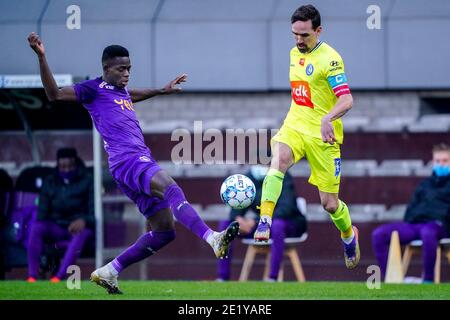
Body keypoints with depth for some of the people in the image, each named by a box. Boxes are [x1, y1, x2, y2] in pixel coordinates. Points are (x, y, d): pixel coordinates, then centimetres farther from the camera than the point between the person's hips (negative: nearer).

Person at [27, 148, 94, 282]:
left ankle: (59, 276, -49)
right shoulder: (49, 183, 10)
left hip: (78, 226, -3)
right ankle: (32, 275, -35)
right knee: (35, 226, -28)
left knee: (83, 232, -39)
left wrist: (84, 221, -29)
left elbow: (94, 211, -7)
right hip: (56, 227, 3)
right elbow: (41, 213, 7)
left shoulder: (87, 181, 2)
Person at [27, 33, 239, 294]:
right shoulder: (95, 89, 3)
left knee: (164, 231, 7)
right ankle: (213, 239, -56)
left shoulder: (121, 90, 26)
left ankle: (108, 272, 14)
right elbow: (55, 94, -6)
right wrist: (42, 58, -15)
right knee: (172, 190, -34)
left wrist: (162, 91, 59)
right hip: (128, 161, -10)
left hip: (142, 161, 10)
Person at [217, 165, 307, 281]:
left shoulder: (283, 177, -17)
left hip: (292, 225, -6)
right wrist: (238, 219, -28)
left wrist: (256, 222, -41)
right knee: (225, 225, -10)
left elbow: (285, 208, -31)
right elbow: (236, 209, -2)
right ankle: (222, 277, -11)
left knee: (277, 225, -41)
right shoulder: (249, 177, 0)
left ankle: (273, 278, -39)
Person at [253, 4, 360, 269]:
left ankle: (349, 235, 34)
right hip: (294, 127, 5)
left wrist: (327, 118, -42)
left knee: (329, 203, 2)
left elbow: (347, 100, -24)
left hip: (323, 135, -5)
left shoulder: (330, 59, -14)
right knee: (279, 159, -31)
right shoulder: (295, 53, 9)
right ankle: (265, 223, -39)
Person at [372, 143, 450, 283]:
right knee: (378, 234, -15)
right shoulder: (425, 184, 29)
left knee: (427, 233, -45)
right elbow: (412, 206, 27)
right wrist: (406, 224, 9)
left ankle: (428, 280, -36)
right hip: (414, 224, 6)